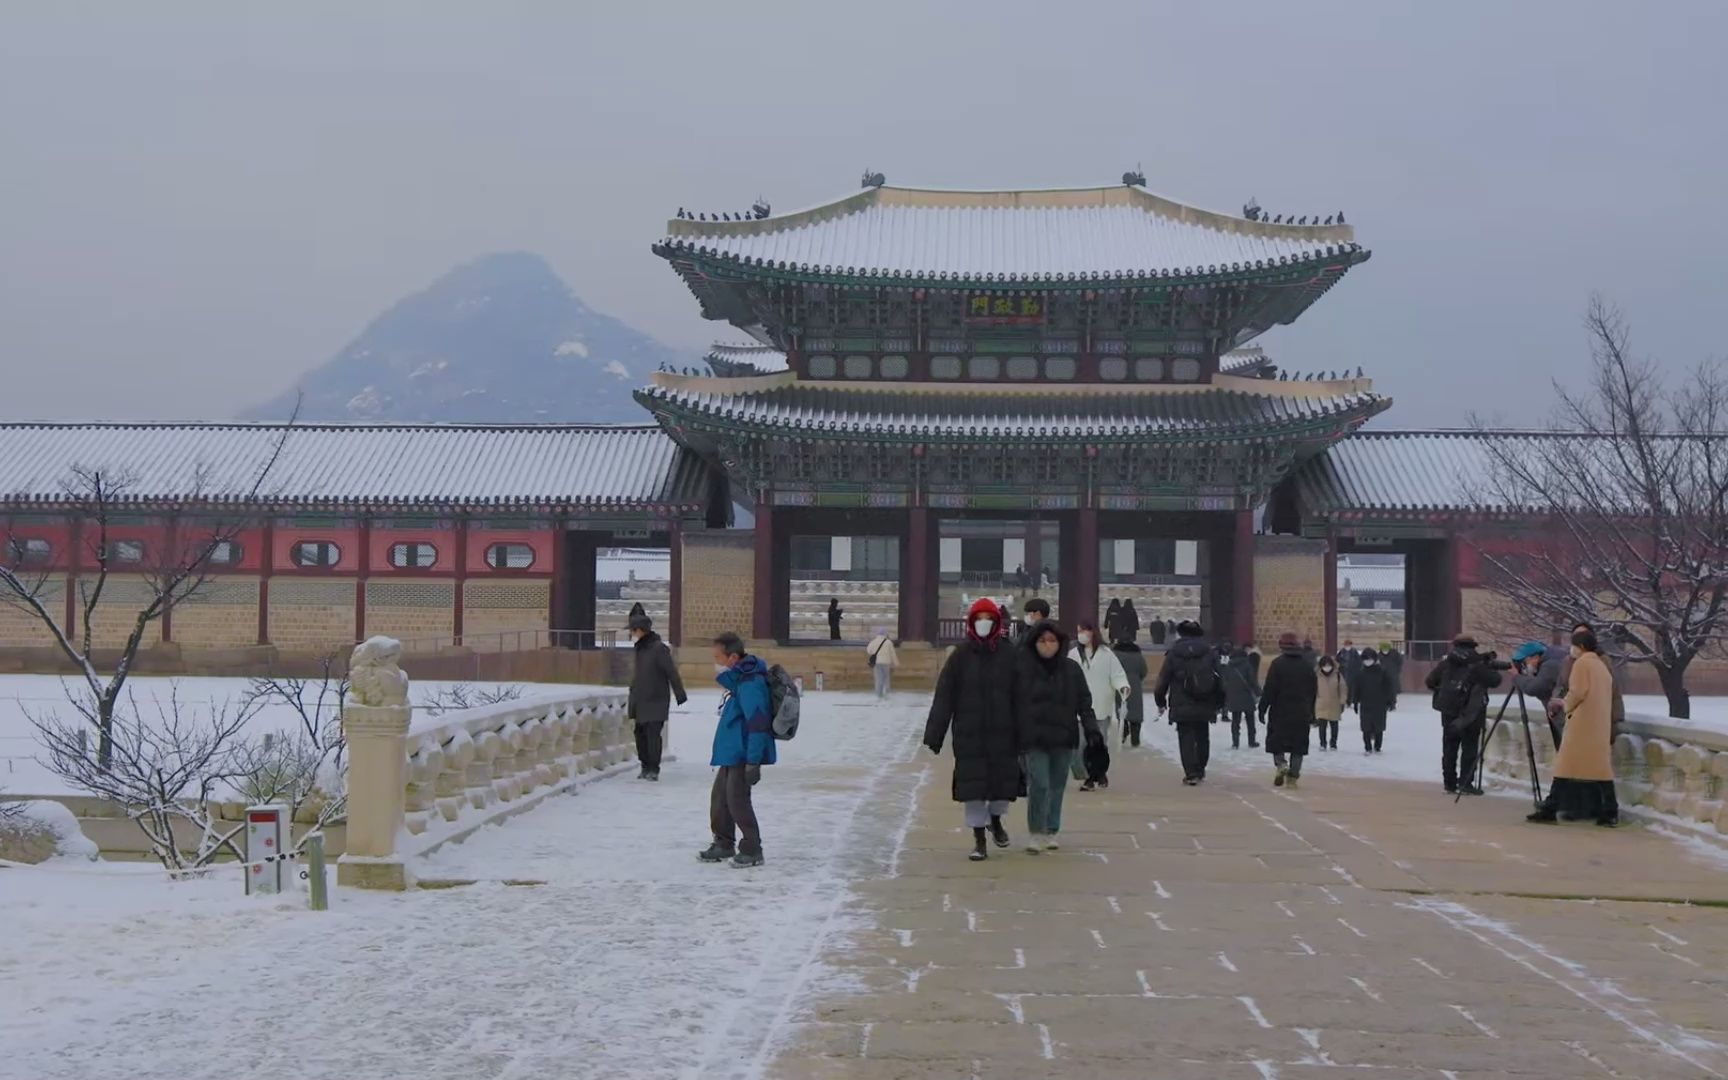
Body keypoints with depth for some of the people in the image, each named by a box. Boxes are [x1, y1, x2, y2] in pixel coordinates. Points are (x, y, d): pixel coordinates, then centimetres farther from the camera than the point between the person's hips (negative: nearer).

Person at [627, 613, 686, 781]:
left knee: (653, 734, -9)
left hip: (656, 701, -7)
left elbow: (672, 672, -12)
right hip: (639, 702, 7)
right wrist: (631, 705, 23)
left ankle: (653, 769, -4)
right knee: (640, 734, 7)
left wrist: (680, 694, -13)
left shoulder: (659, 648, -11)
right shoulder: (638, 650, 13)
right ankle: (646, 766, 18)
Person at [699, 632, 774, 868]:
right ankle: (724, 844, 30)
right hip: (731, 753, 11)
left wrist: (753, 762, -25)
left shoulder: (750, 684, -21)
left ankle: (752, 850, 6)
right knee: (719, 796, 16)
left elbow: (758, 724, -25)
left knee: (737, 799, -6)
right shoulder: (738, 680, 12)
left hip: (743, 754, -11)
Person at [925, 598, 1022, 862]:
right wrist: (934, 734, -7)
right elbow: (943, 698, -2)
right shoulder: (960, 656, -1)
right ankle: (979, 839, 14)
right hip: (969, 735, 0)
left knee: (1004, 781, 7)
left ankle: (995, 819, 39)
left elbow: (1019, 698, -1)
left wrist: (1022, 735, -5)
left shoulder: (1008, 655, 0)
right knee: (972, 786, 1)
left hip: (1002, 734, 1)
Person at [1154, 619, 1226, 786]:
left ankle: (1191, 773, -7)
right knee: (1202, 737, 18)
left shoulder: (1174, 653, -4)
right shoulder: (1208, 652, 4)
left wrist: (1160, 702, 10)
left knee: (1186, 739, 1)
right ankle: (1200, 770, 27)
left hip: (1182, 706, -3)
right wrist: (1218, 703, 14)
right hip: (1205, 706, 3)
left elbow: (1164, 678, -2)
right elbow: (1219, 679, 6)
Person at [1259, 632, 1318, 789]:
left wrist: (1262, 709, -6)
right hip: (1301, 715, 4)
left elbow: (1269, 689, -12)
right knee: (1298, 746, 7)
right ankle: (1293, 776, 4)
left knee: (1275, 740, 10)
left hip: (1280, 712, -3)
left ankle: (1281, 764, -13)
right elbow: (1314, 690, 13)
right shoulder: (1307, 664, 8)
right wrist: (1311, 713, 21)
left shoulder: (1277, 663, -9)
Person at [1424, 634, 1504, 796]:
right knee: (1469, 747, 0)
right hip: (1471, 713, -4)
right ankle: (1466, 782, -7)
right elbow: (1495, 681, -3)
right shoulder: (1477, 663, -5)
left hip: (1449, 711, 4)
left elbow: (1430, 682, 9)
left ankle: (1450, 782, 12)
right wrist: (1490, 668, 16)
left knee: (1449, 747, 10)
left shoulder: (1446, 661, 7)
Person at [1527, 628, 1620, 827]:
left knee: (1567, 765, -4)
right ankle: (1609, 812, 1)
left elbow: (1576, 692, -16)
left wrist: (1566, 706, 3)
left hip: (1582, 723, -8)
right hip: (1600, 724, 8)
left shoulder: (1581, 663, -6)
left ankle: (1551, 808, -2)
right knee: (1599, 766, 6)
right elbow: (1606, 697, 18)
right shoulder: (1603, 666, 19)